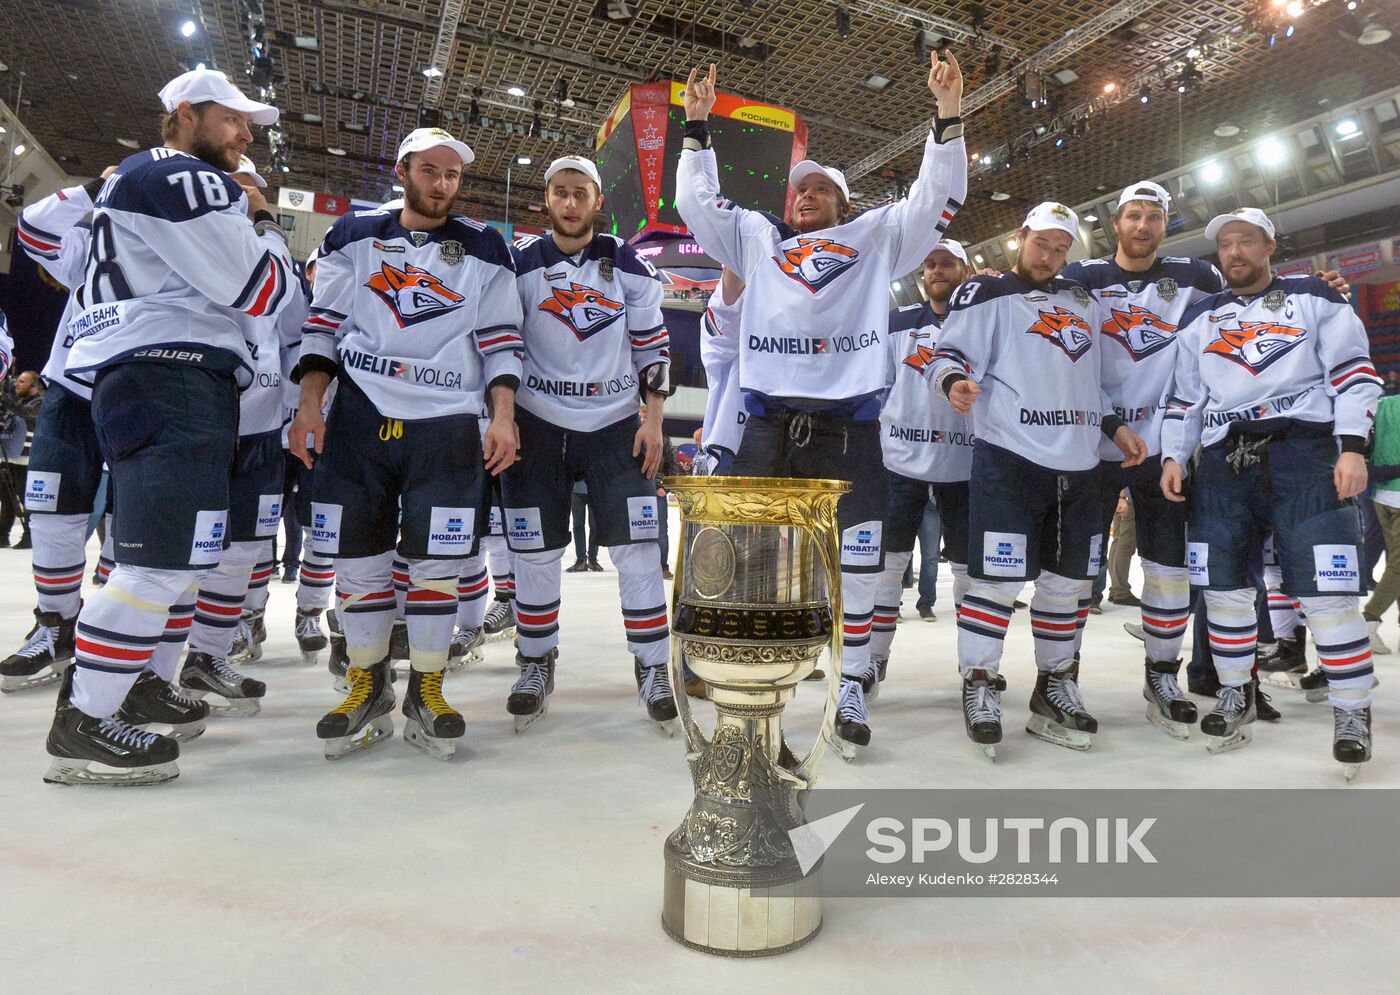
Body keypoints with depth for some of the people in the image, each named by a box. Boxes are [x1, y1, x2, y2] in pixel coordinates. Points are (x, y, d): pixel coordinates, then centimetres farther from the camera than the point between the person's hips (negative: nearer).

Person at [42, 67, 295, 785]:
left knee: (182, 554, 16)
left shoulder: (138, 180, 28)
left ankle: (145, 690, 25)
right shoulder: (183, 179, -7)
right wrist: (262, 223, 5)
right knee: (166, 557, -14)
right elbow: (260, 290, -13)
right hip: (166, 380, -11)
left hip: (181, 384, 11)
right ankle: (82, 728, -7)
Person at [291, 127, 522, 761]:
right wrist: (309, 405, -1)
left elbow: (500, 342, 7)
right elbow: (323, 325, 10)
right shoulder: (353, 237, 12)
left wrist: (502, 417, -5)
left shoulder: (484, 251, 10)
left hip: (447, 424, -1)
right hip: (358, 421, 1)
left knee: (435, 561, -3)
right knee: (360, 558, 3)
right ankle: (369, 690, 19)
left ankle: (426, 690, 14)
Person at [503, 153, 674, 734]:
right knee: (535, 553, 4)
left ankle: (653, 673, 9)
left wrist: (653, 419, -3)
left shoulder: (630, 268, 5)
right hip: (538, 426, 0)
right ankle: (536, 668, 22)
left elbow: (652, 346, 5)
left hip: (616, 426, 0)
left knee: (637, 549, -4)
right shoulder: (519, 267, 3)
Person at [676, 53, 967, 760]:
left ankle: (852, 694, 15)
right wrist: (697, 127, 20)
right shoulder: (758, 238, 22)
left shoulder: (877, 237, 17)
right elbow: (698, 203, 24)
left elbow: (936, 197, 11)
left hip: (848, 431, -1)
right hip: (767, 430, 2)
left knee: (854, 568, 1)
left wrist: (948, 112, 2)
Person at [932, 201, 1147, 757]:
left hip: (1078, 464, 7)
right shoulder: (987, 295, 2)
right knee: (999, 579, -11)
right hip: (1010, 457, -7)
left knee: (1068, 581, 11)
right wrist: (956, 382, -31)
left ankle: (1055, 689, 25)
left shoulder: (1082, 303, 23)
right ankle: (979, 688, 6)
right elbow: (950, 353, -9)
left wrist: (1115, 427, 17)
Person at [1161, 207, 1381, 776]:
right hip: (1224, 462, 3)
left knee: (1326, 589, -9)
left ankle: (1352, 714, 6)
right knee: (1224, 586, 3)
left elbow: (1353, 373, 2)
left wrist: (1352, 447, -9)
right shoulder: (1199, 320, 18)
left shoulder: (1314, 299, 9)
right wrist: (1173, 456, 4)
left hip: (1304, 455, -3)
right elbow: (1185, 398, 16)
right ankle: (1236, 698, 18)